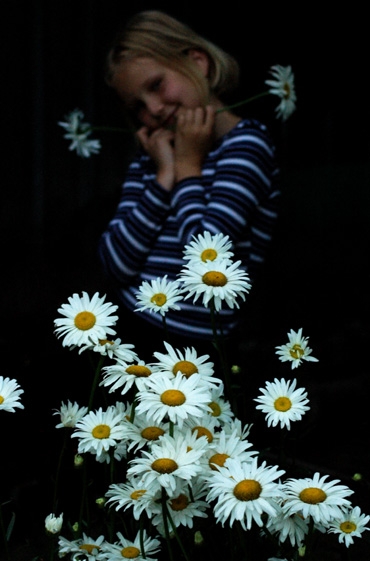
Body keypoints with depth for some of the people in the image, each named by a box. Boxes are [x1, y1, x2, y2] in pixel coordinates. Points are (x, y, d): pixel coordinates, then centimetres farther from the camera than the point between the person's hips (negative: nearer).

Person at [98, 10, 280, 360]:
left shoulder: (246, 143, -4)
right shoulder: (149, 157, 14)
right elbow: (116, 264, 2)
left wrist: (188, 168, -4)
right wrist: (165, 176, -2)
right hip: (131, 334, 6)